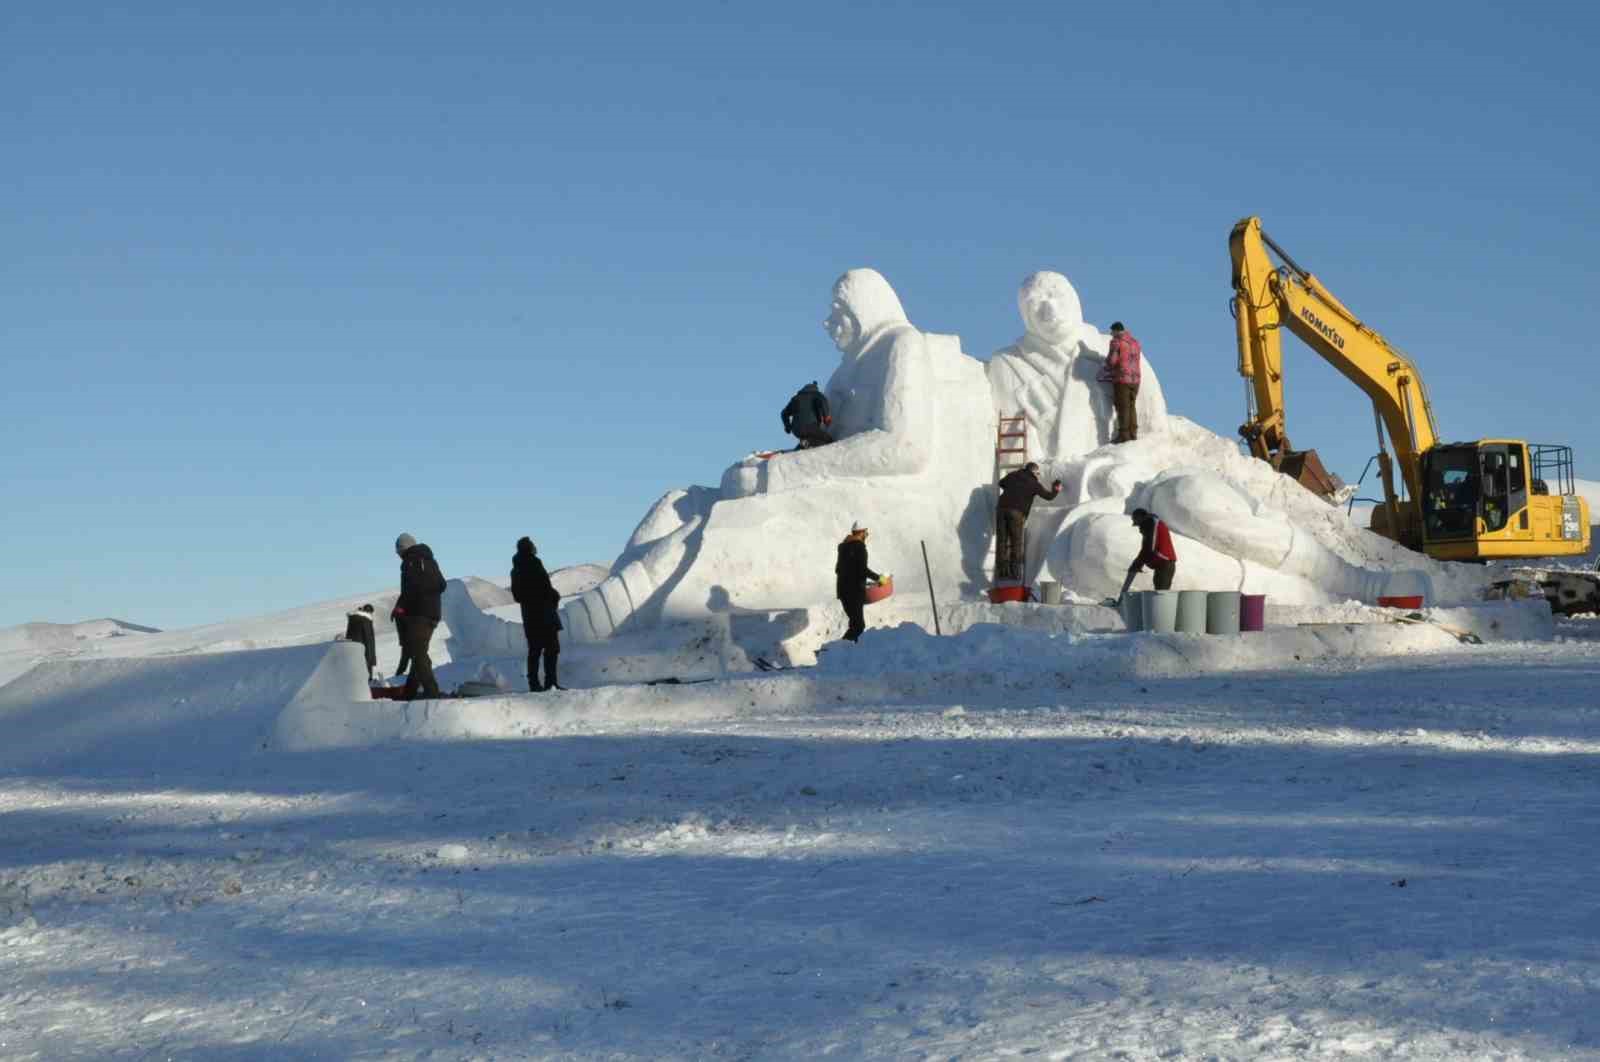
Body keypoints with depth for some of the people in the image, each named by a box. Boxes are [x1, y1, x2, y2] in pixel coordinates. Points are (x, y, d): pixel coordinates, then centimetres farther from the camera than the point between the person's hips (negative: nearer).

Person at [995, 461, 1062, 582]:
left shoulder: (1012, 475, 18)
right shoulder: (1034, 483, 7)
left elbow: (1001, 483, 35)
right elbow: (1048, 496, 12)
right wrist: (1056, 490, 33)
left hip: (1002, 508, 4)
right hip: (1017, 512, -4)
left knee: (1002, 540, 7)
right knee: (1016, 542, 5)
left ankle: (1002, 570, 3)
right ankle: (1014, 571, -2)